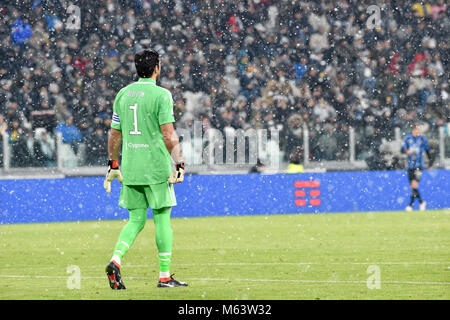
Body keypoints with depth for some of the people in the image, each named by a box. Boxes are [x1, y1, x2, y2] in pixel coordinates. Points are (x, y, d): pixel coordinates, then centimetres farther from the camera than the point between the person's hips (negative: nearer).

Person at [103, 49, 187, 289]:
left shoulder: (123, 94, 9)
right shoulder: (161, 95, -9)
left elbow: (114, 136, 13)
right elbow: (169, 136, -15)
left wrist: (113, 165, 22)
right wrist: (178, 164, -11)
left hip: (130, 169, 5)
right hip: (156, 167, -5)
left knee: (136, 220, 11)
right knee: (162, 219, 4)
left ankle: (116, 260, -11)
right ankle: (165, 275, 6)